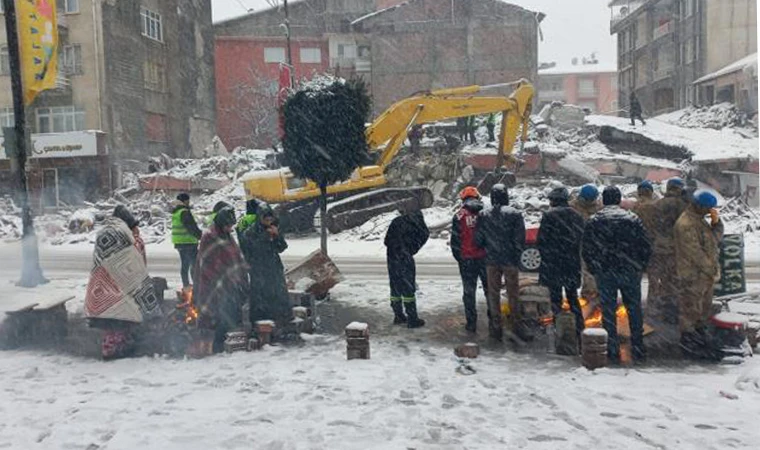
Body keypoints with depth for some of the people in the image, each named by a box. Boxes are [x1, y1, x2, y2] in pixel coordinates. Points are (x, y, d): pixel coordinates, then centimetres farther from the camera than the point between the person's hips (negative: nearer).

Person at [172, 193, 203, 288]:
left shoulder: (175, 212, 13)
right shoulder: (184, 212, -17)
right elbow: (191, 227, -22)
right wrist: (201, 235, -18)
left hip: (179, 242, 10)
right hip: (188, 242, -10)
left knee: (184, 264, 16)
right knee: (195, 263, -6)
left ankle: (185, 284, 21)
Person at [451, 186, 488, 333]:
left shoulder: (459, 216, -6)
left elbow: (455, 239, -5)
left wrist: (458, 257, 6)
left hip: (467, 259, -2)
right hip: (485, 257, 2)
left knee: (469, 291, 7)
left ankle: (471, 322, 8)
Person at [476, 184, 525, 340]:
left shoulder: (484, 215, -5)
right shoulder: (515, 214, -10)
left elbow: (478, 240, -2)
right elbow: (520, 239, -10)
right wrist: (517, 256, 2)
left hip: (491, 260, 2)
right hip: (510, 260, -1)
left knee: (493, 294, 10)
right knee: (513, 294, 11)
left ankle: (496, 327, 14)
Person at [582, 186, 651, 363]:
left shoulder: (593, 221, -1)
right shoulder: (632, 219, -2)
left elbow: (586, 251, 0)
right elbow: (646, 248, -2)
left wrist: (595, 270, 11)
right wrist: (640, 267, 10)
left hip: (604, 274, 0)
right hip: (630, 273, 0)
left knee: (608, 312, 6)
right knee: (634, 310, 11)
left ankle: (613, 351, 9)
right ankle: (638, 350, 17)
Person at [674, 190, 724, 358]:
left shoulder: (700, 219, 11)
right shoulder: (686, 224, -23)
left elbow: (716, 238, 12)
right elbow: (694, 252, -24)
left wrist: (716, 221, -4)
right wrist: (712, 270, -17)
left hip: (706, 273, 10)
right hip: (693, 274, -10)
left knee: (705, 304, 21)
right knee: (690, 306, 2)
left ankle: (700, 329, 38)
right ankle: (687, 339, 14)